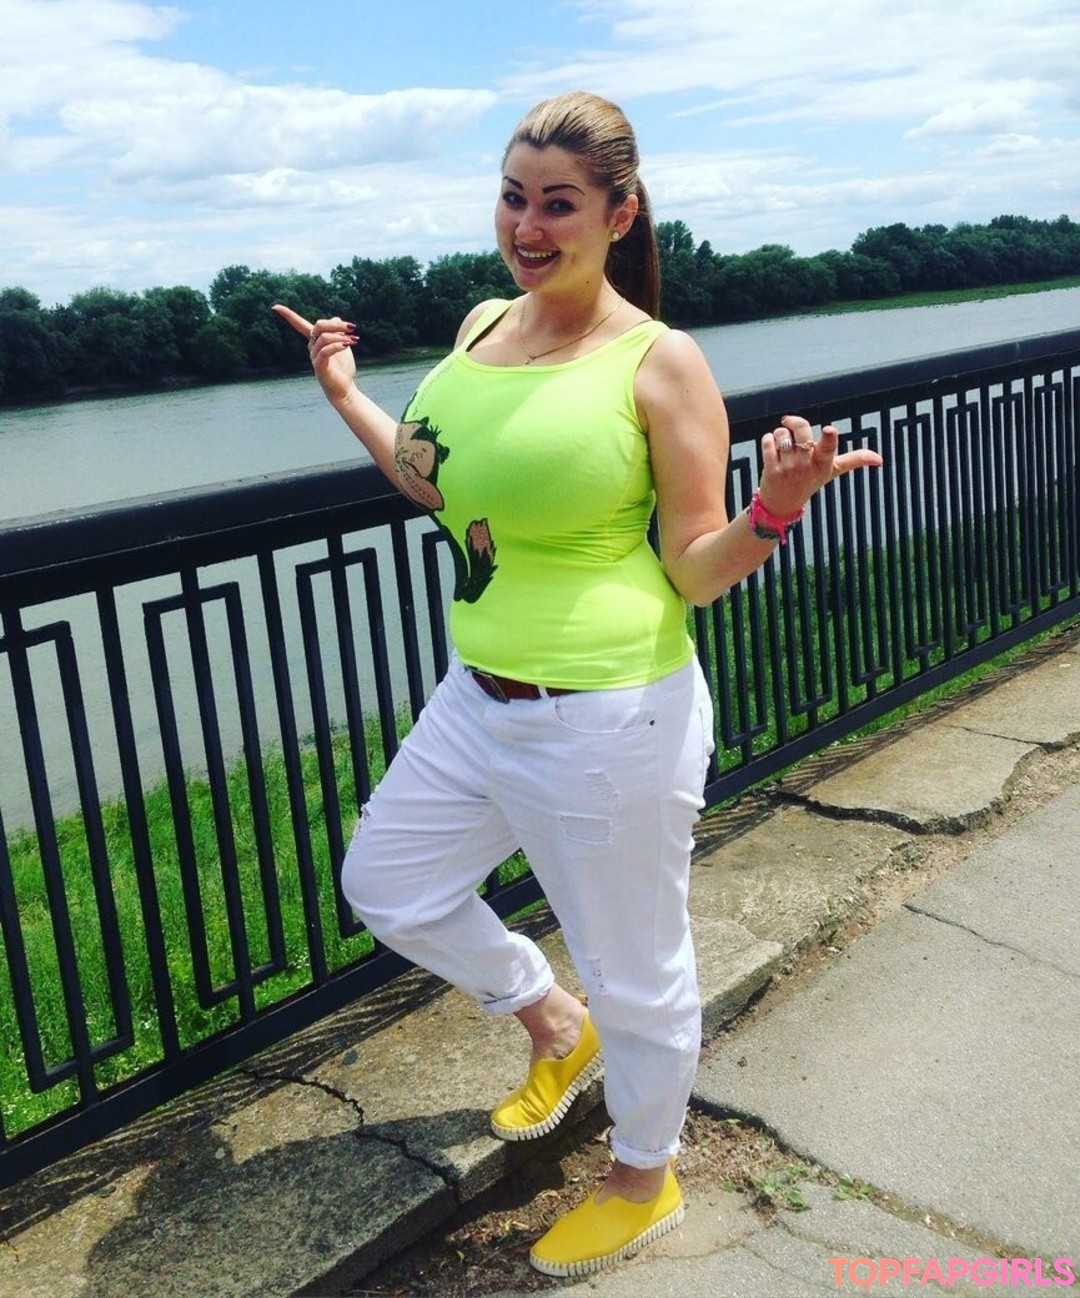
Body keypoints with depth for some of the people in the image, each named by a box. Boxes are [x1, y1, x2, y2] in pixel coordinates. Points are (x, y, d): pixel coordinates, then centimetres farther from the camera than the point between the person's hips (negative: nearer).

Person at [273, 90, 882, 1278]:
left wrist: (774, 509, -30)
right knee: (385, 884, 22)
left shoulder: (661, 363, -13)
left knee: (632, 970, 11)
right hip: (478, 703, 8)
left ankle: (643, 1182, 40)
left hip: (609, 722, -7)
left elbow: (696, 572, -11)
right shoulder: (482, 328, 6)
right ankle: (555, 1028, 45)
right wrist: (347, 397, 20)